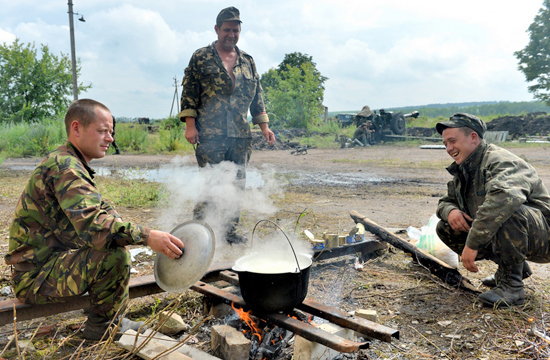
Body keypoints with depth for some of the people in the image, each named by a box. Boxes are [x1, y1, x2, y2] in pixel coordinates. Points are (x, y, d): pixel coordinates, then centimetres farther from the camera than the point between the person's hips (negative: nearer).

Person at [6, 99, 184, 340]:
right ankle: (103, 325, -3)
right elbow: (90, 222, -36)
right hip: (35, 277, -11)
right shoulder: (64, 166, -21)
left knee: (114, 240, 15)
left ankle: (110, 318, 19)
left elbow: (105, 212, 11)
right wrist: (146, 236, -41)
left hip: (51, 261, 11)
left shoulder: (71, 165, 14)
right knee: (115, 254, -27)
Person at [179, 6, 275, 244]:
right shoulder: (201, 58, 5)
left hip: (241, 135, 5)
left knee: (237, 183, 6)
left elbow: (256, 96, 19)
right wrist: (190, 125, -9)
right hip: (210, 134, -4)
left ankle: (230, 230, 17)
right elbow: (189, 92, 0)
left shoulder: (247, 62, 17)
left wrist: (264, 126, 12)